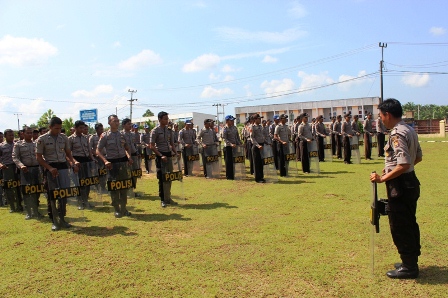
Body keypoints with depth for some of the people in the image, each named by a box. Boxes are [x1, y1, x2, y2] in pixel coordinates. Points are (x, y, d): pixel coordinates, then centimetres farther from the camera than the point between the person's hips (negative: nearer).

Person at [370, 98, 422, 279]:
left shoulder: (397, 134, -21)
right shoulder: (409, 130, 9)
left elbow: (403, 165, -28)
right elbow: (418, 157, 18)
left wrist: (383, 179, -22)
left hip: (400, 185, -10)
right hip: (410, 182, 10)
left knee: (399, 227, 2)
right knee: (409, 224, 19)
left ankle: (409, 267, 15)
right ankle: (411, 261, 33)